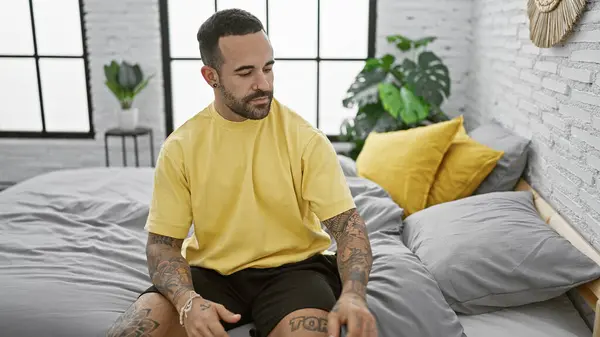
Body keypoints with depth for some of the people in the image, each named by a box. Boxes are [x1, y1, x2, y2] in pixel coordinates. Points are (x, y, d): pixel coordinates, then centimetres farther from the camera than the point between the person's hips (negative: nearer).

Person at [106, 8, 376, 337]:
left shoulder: (305, 139, -9)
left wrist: (352, 294, -30)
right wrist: (188, 300, -24)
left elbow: (347, 223, -11)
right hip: (210, 271, 2)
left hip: (292, 266, -1)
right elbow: (163, 243, -3)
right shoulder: (179, 147, -4)